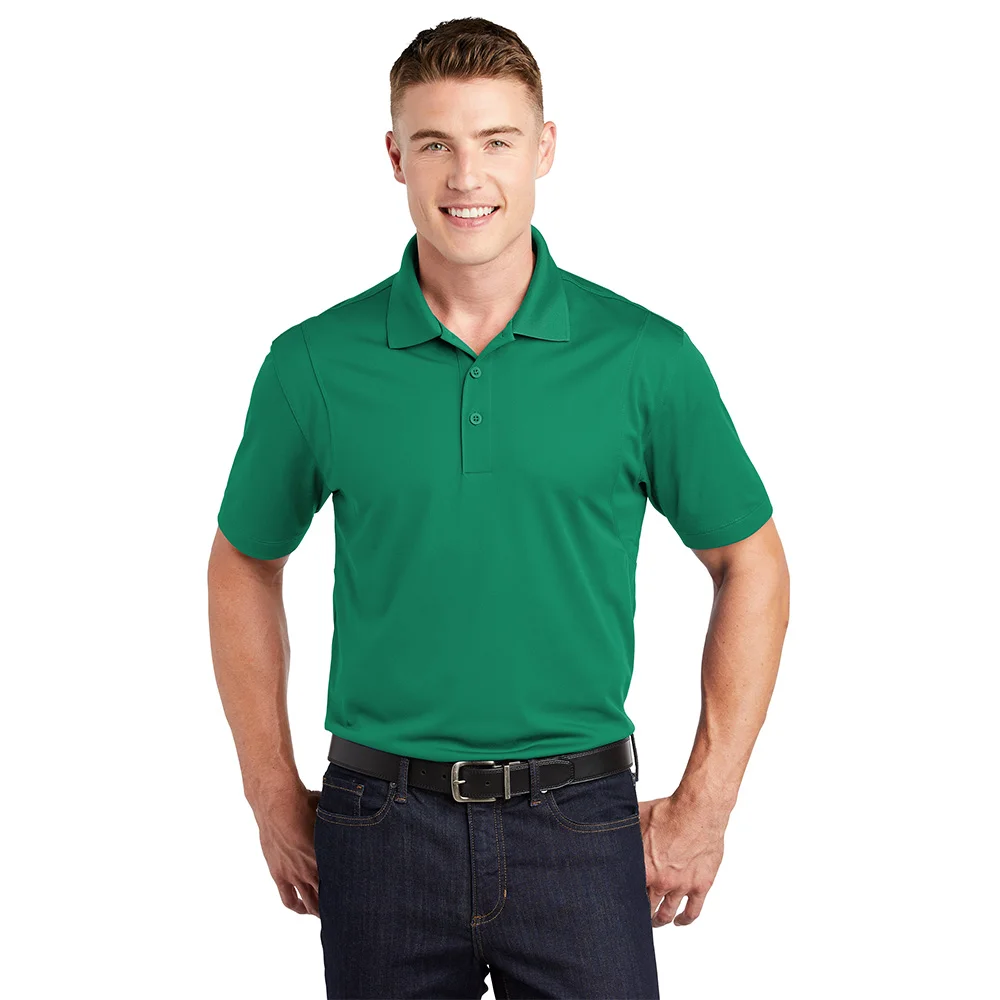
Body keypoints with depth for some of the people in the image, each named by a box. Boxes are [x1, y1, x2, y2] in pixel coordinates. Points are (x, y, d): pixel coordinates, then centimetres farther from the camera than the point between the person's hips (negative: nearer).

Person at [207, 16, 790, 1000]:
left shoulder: (646, 357, -5)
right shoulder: (314, 365, -2)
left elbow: (750, 566, 5)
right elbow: (243, 567, 11)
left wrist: (705, 802, 2)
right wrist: (273, 795, 8)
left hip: (579, 826, 0)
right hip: (383, 826, 1)